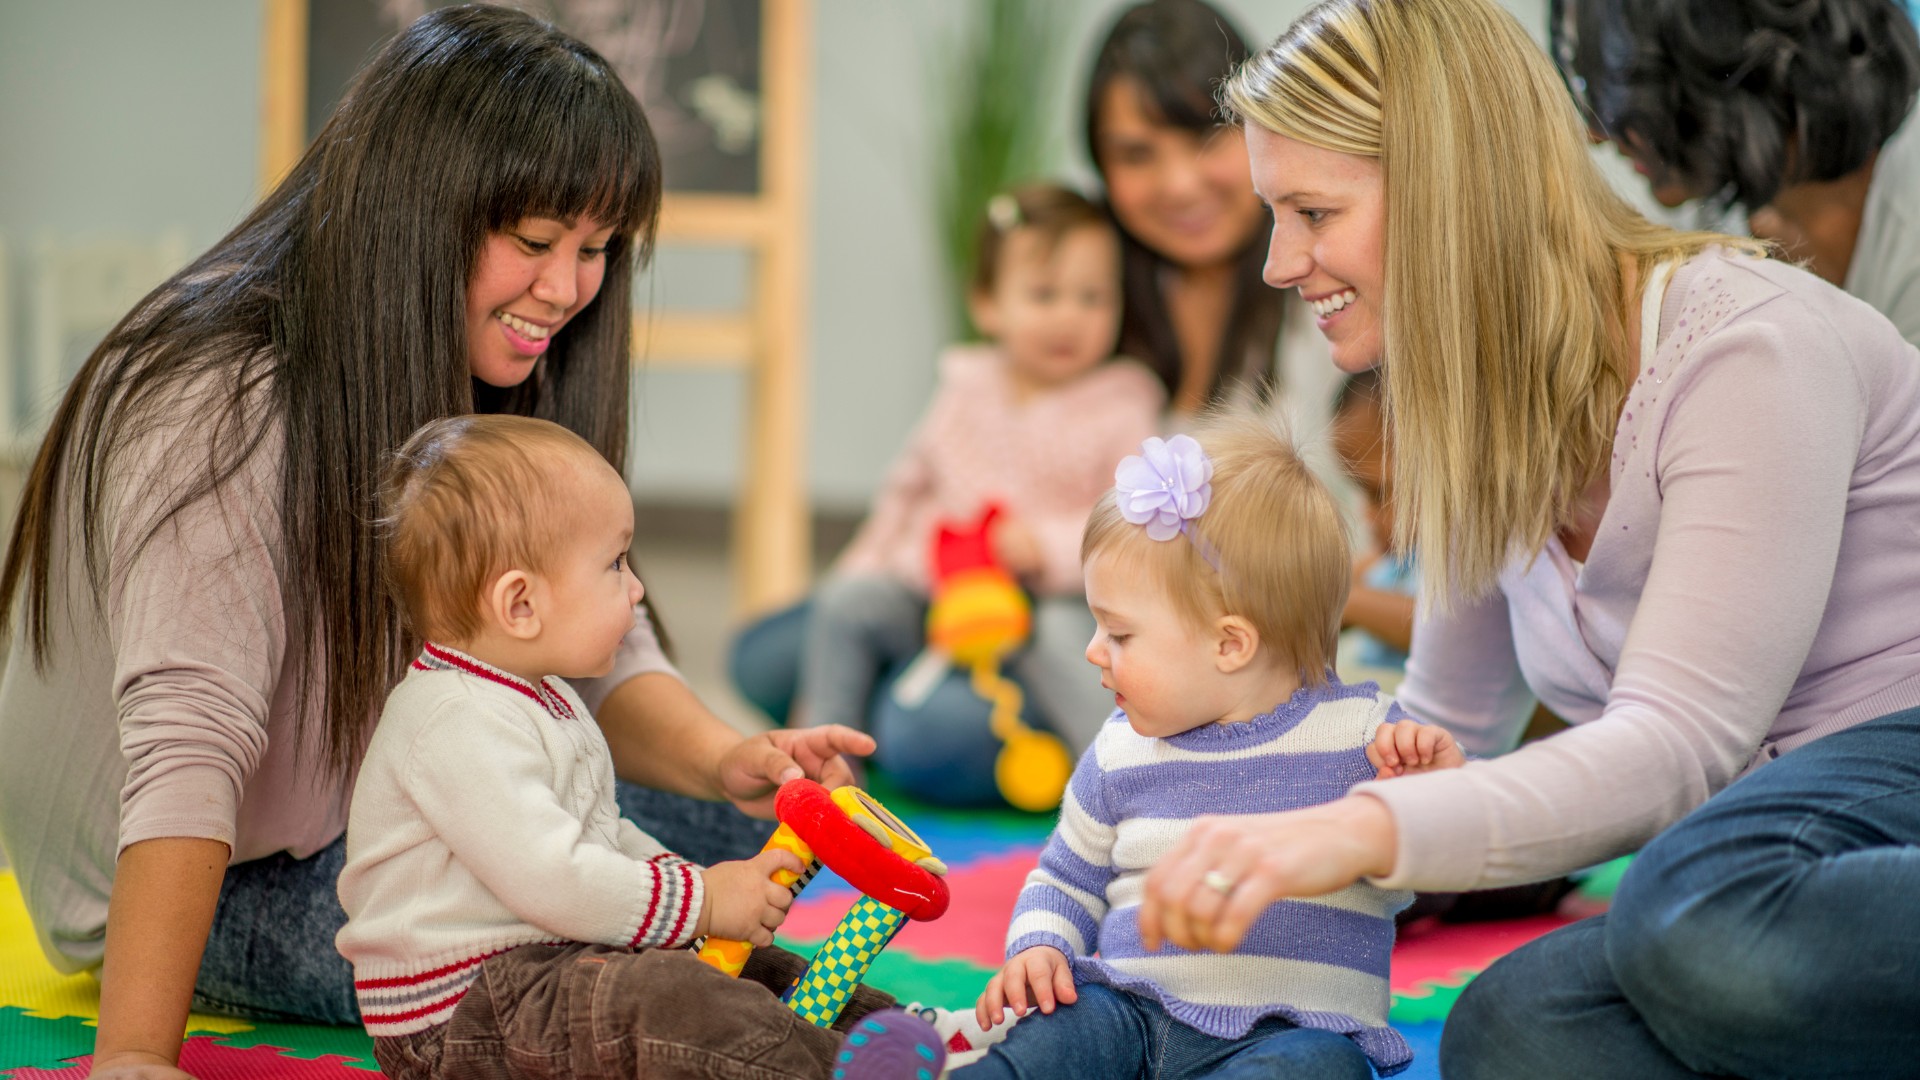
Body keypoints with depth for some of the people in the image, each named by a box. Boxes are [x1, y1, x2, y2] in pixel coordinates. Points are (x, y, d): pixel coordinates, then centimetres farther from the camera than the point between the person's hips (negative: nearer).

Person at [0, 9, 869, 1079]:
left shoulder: (506, 388, 0)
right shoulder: (218, 406, -27)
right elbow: (185, 739, -35)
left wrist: (721, 760, -25)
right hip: (226, 885, -7)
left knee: (731, 821, -9)